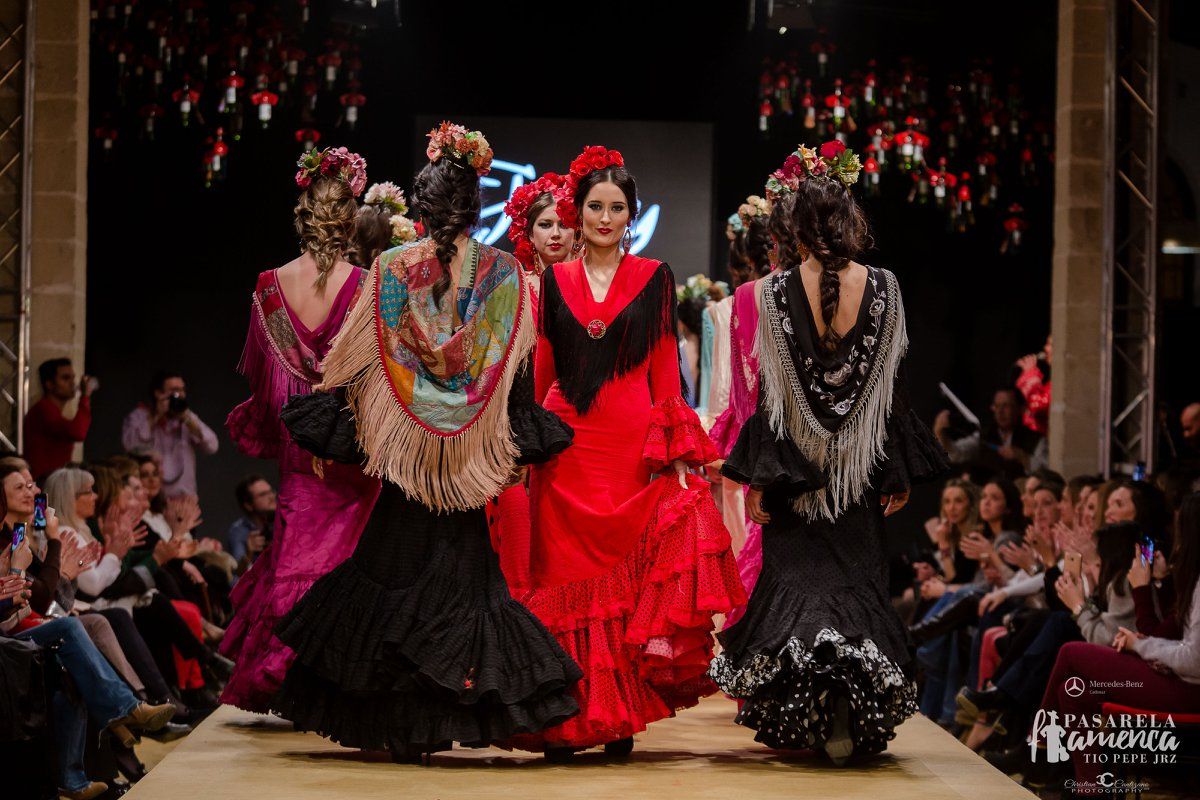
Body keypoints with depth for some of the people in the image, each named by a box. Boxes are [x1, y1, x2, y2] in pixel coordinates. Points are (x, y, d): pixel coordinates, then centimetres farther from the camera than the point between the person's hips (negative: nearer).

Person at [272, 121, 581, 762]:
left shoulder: (392, 269, -4)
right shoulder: (504, 274, -2)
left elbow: (351, 360, 0)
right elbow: (518, 368, 1)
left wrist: (329, 434, 10)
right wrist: (520, 449, 8)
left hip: (404, 449, -1)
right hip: (475, 455, 1)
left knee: (398, 567, 7)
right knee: (463, 572, 7)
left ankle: (401, 728, 5)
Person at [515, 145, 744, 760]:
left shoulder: (654, 278, 6)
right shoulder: (555, 281, 11)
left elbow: (664, 369, 3)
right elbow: (542, 370, 13)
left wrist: (678, 452, -5)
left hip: (634, 444, -2)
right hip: (567, 446, 2)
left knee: (631, 578, -5)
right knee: (570, 580, 1)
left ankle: (620, 720, 0)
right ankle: (570, 720, 5)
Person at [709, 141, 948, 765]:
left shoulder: (775, 292, -8)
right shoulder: (883, 288, -3)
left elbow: (770, 391, -8)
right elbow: (893, 386, 1)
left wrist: (757, 477, -4)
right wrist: (900, 473, 7)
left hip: (794, 463, -1)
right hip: (860, 470, 1)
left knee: (794, 578, 7)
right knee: (856, 578, 7)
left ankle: (800, 722, -2)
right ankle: (849, 724, 0)